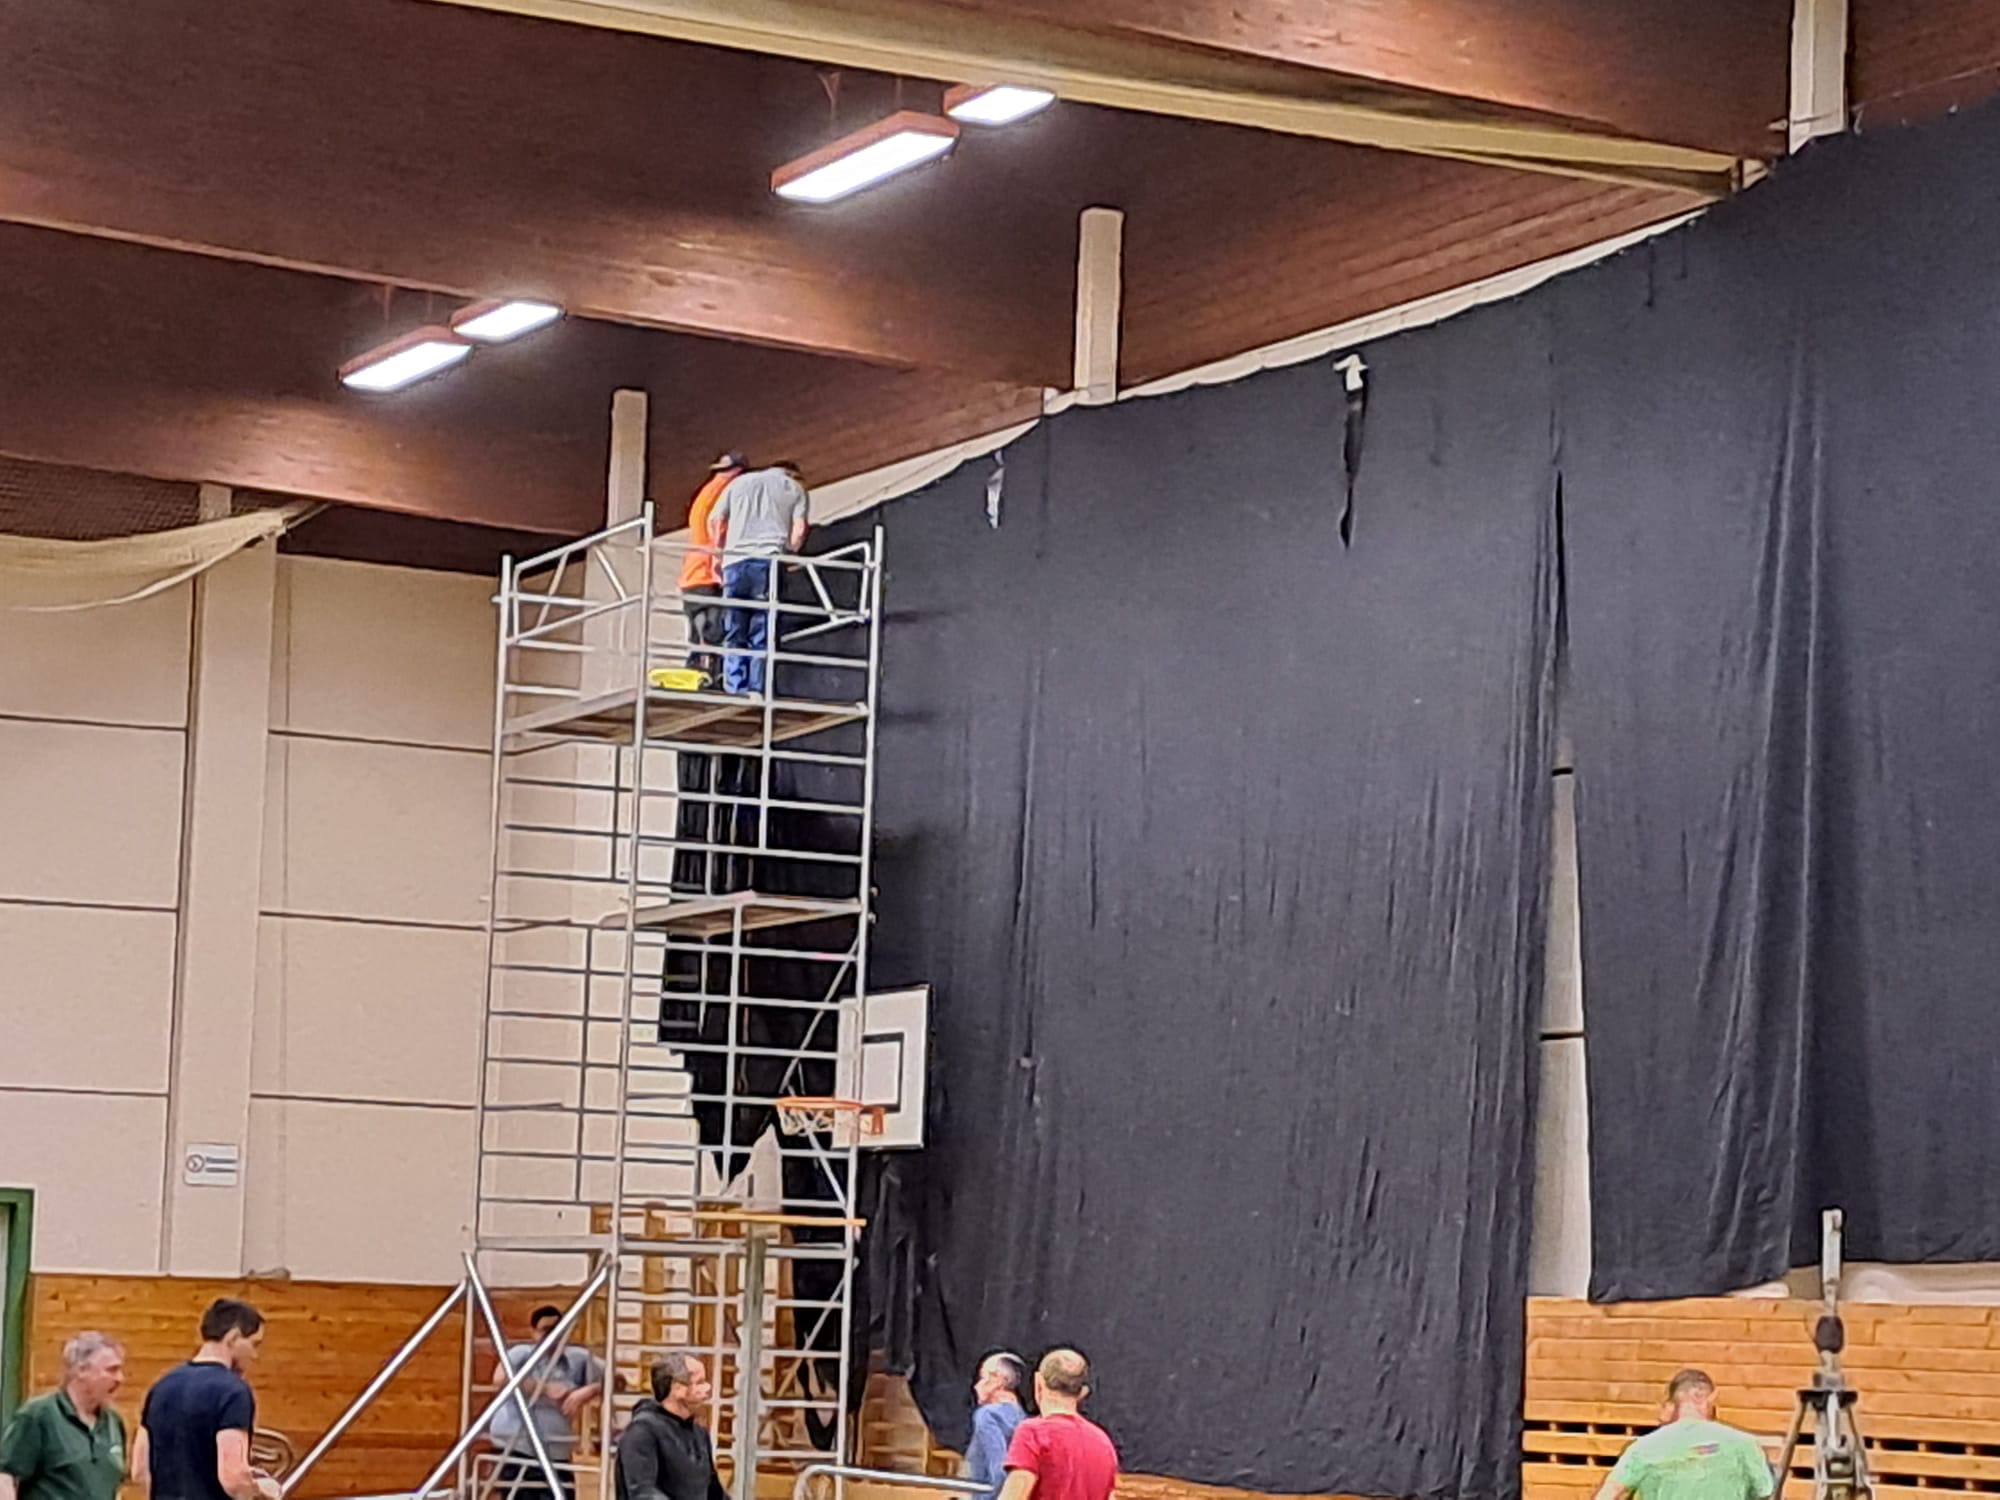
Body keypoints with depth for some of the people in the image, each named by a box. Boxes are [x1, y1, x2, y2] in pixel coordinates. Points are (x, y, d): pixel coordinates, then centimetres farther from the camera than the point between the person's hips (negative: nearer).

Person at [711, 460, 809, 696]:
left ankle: (734, 688, -4)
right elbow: (798, 530, 3)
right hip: (770, 560, -2)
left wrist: (718, 553, 23)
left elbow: (714, 520, 14)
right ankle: (756, 689, -8)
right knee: (762, 634, -1)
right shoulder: (795, 488, 16)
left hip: (735, 561, 2)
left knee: (734, 633, 4)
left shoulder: (739, 482, 22)